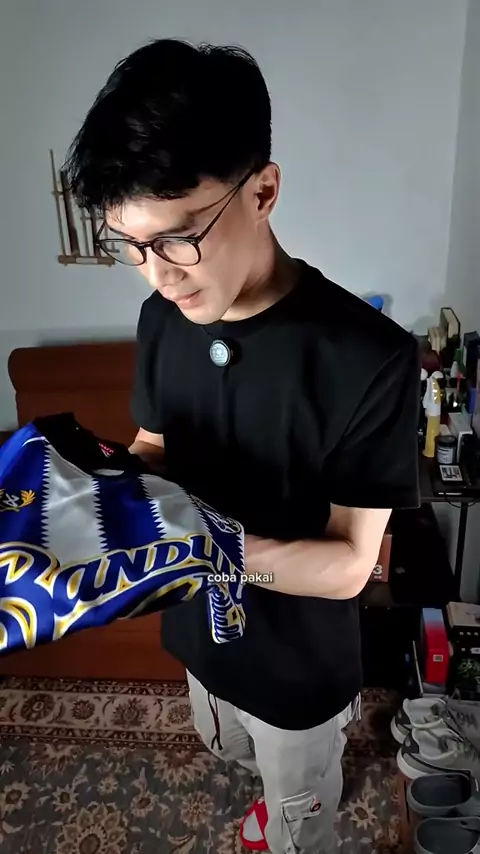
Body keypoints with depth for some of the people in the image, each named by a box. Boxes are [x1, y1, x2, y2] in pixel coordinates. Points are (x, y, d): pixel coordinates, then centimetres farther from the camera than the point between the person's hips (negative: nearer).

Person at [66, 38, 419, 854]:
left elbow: (348, 565, -25)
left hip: (301, 664, -5)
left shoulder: (370, 359, -31)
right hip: (201, 634, 6)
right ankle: (282, 784, 70)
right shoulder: (164, 319, -13)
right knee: (233, 752, 37)